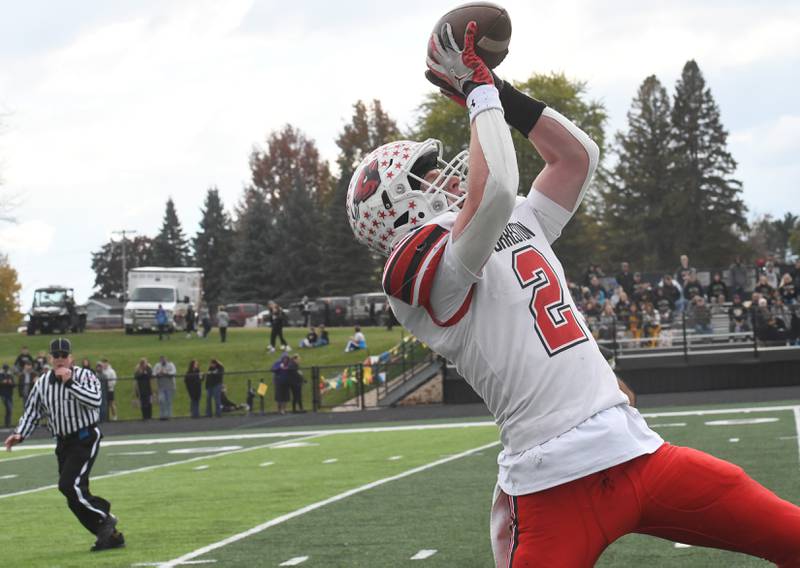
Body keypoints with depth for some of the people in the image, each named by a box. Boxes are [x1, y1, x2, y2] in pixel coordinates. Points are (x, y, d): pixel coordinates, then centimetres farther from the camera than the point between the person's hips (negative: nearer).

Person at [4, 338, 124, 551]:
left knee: (69, 485, -21)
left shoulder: (84, 376, -8)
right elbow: (32, 411, 11)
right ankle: (111, 536, 15)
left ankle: (104, 517, 0)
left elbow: (95, 401, -25)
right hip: (63, 443, 6)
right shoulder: (43, 383, 6)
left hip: (86, 439, -6)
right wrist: (19, 434, -3)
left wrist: (69, 382, -28)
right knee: (75, 498, 5)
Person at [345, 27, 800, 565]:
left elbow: (578, 154, 26)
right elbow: (496, 189, -23)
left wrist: (499, 89, 17)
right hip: (559, 482, -8)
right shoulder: (424, 271, -7)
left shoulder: (519, 227, 21)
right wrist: (478, 89, -8)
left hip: (638, 452, 8)